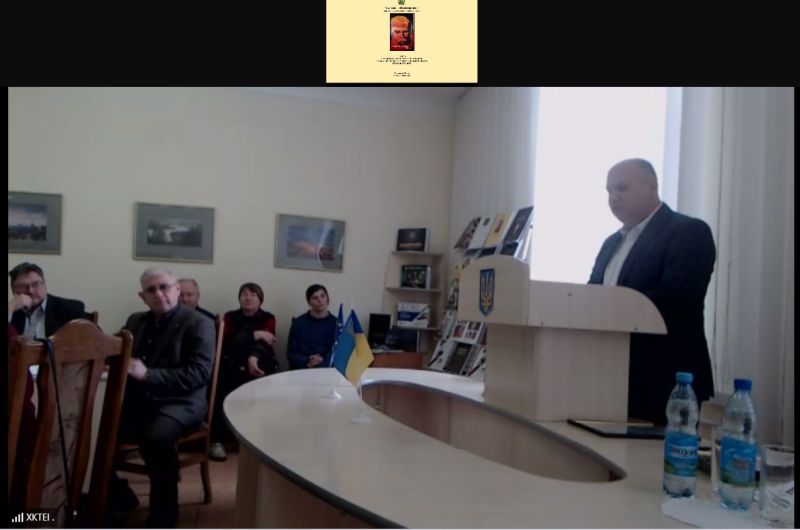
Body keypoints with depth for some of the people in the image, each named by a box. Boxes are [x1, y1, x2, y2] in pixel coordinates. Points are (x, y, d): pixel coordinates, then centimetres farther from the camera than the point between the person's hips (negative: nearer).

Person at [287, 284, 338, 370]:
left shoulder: (336, 323, 8)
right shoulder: (298, 322, 7)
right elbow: (291, 353, 4)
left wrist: (322, 361, -18)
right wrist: (307, 362, -15)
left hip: (327, 369, 0)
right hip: (302, 369, 0)